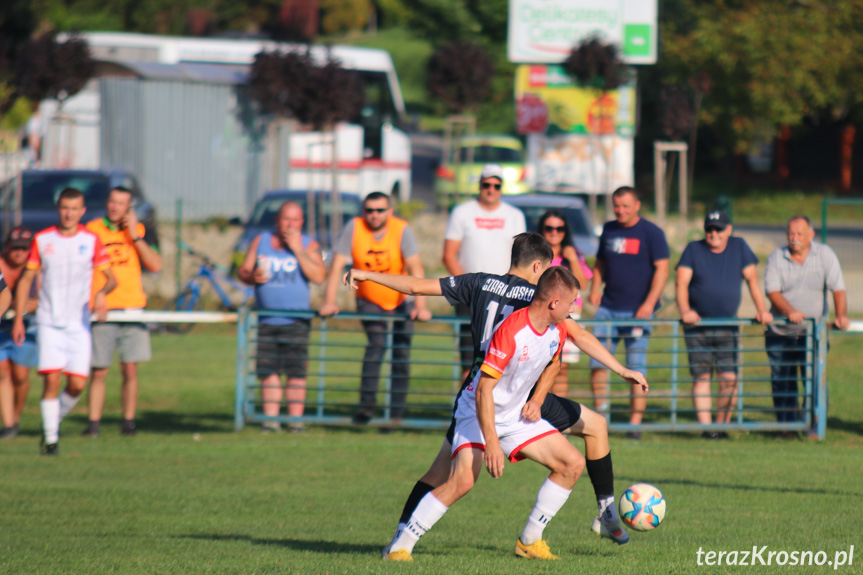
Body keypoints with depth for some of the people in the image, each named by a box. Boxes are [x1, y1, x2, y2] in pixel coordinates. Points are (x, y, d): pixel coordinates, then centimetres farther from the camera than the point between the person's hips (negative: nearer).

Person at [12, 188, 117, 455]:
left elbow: (111, 278, 4)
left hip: (79, 324, 1)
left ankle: (56, 420, 24)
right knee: (52, 380, -13)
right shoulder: (42, 240, 3)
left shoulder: (91, 240, 2)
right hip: (49, 322, -1)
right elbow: (26, 279, 9)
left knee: (77, 384, -4)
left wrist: (102, 293, -20)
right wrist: (18, 319, 3)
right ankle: (50, 438, -3)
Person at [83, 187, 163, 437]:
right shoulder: (92, 230, 2)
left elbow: (155, 265, -1)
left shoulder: (138, 230, 8)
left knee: (130, 369, -1)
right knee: (98, 371, -3)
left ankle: (128, 421, 8)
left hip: (133, 309, 1)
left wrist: (135, 236, -7)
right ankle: (93, 422, 3)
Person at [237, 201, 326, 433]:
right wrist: (252, 277, -11)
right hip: (266, 320, 2)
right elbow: (243, 271, 12)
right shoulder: (261, 242, 11)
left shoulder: (309, 245, 3)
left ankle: (295, 419, -3)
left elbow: (319, 276, -11)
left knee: (296, 371, -7)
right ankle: (270, 419, 5)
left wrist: (297, 249, -13)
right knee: (268, 371, 1)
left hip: (296, 320, -2)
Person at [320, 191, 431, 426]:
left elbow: (416, 268, -23)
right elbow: (337, 265, -15)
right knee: (377, 343, -20)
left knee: (401, 352, -5)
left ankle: (396, 413, 1)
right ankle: (367, 405, -21)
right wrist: (329, 302, -22)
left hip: (401, 301, 0)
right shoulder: (354, 228, -15)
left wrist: (420, 306, -32)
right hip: (369, 301, 0)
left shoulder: (402, 230, -18)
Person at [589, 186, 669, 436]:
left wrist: (649, 303, -16)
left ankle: (635, 424, 0)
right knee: (597, 360, -1)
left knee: (636, 367, -3)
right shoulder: (609, 230, 13)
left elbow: (661, 269, -7)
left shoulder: (651, 233, -3)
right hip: (608, 308, 5)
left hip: (637, 310, -5)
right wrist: (595, 289, 4)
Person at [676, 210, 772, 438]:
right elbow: (682, 282, -7)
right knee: (701, 377, -4)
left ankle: (722, 425, 4)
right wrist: (685, 310, -23)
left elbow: (751, 279, 6)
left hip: (727, 326, 1)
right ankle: (705, 426, -4)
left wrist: (761, 309, -5)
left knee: (729, 378, -7)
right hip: (697, 325, -1)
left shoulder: (739, 247, 5)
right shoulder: (694, 249, 1)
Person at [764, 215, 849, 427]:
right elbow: (772, 291, -9)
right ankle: (786, 425, 12)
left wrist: (841, 315, -25)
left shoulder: (825, 254, -1)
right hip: (780, 333, 1)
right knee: (782, 382, 2)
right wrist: (789, 311, -28)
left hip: (813, 333, -1)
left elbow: (838, 289, -7)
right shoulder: (776, 257, 0)